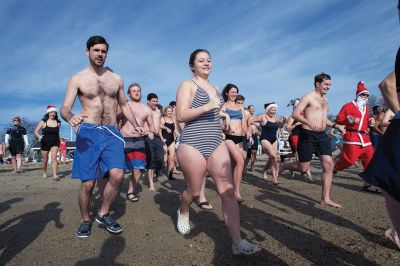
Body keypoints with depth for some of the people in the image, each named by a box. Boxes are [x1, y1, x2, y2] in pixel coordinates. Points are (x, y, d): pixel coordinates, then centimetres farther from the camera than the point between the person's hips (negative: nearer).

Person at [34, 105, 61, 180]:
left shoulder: (58, 122, 2)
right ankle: (44, 172, 37)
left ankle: (55, 175, -22)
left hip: (55, 142, 0)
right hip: (45, 143, 0)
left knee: (54, 157, -19)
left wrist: (59, 141, 21)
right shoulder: (43, 122, -4)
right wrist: (39, 136, -26)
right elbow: (35, 131, -5)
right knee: (45, 160, 11)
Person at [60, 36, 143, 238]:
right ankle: (85, 220, 23)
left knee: (117, 175, -17)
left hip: (112, 132, 2)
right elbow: (64, 108, -1)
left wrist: (135, 125, 10)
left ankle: (103, 214, 8)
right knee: (88, 182, -2)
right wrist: (70, 117, -26)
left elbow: (124, 104, 24)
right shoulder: (77, 79, 5)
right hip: (88, 132, -2)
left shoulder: (116, 79, 14)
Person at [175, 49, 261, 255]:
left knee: (228, 191, -5)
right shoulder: (187, 85, -1)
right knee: (194, 191, 9)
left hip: (217, 143, 6)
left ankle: (238, 242, 0)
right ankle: (183, 213, 44)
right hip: (193, 145, -5)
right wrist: (207, 107, -20)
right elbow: (181, 115, -14)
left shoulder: (213, 88, 19)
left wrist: (221, 115, 16)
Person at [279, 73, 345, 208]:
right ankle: (282, 166, 26)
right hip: (308, 135, -7)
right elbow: (295, 114, -16)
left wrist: (336, 125, 15)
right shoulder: (308, 97, -6)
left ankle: (325, 198, 7)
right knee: (304, 167, -4)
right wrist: (309, 123, -31)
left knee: (328, 165, -2)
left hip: (322, 136, 8)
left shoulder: (325, 101, 20)